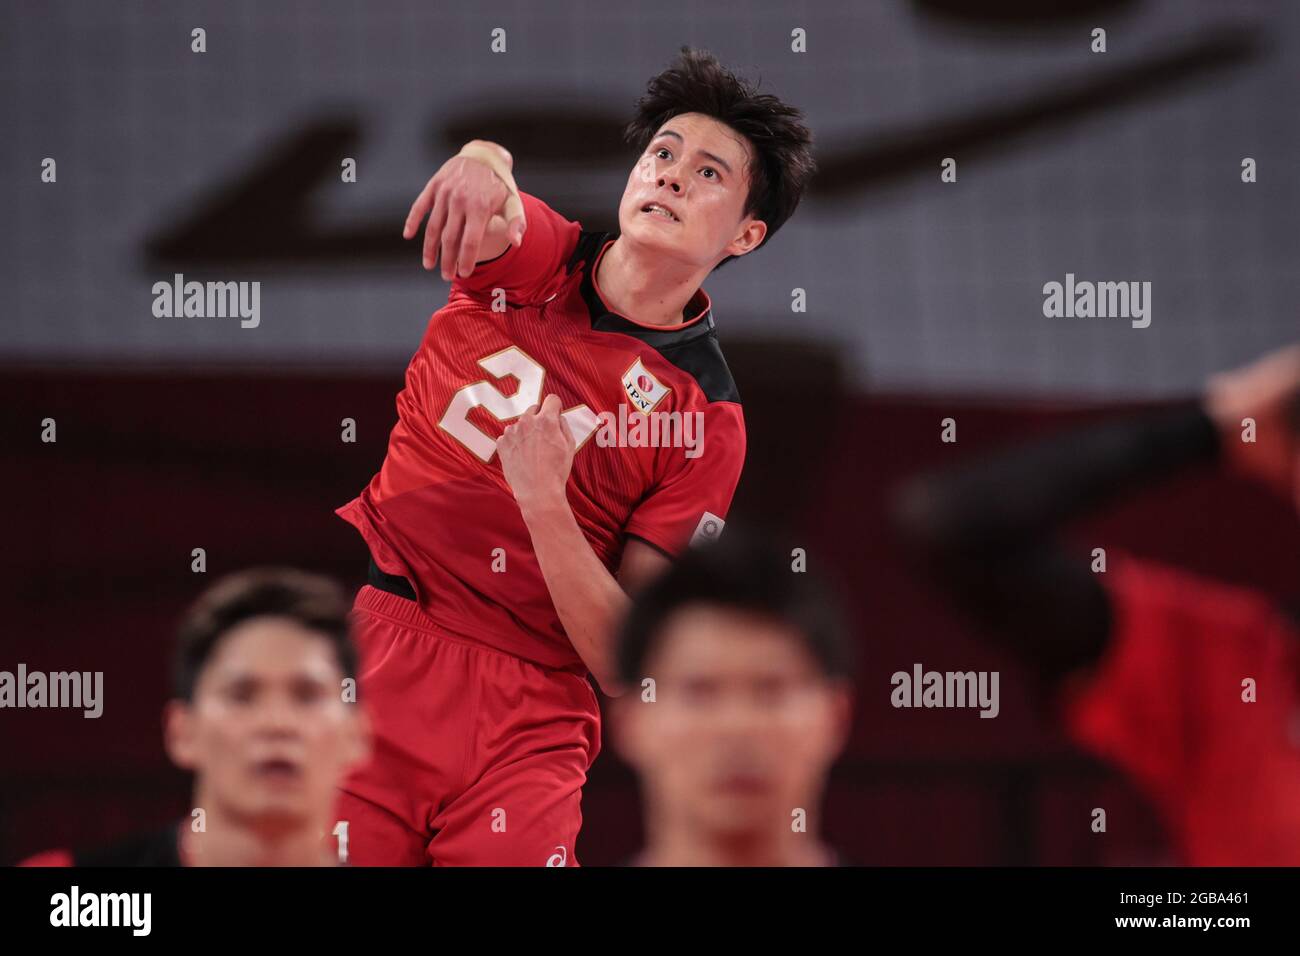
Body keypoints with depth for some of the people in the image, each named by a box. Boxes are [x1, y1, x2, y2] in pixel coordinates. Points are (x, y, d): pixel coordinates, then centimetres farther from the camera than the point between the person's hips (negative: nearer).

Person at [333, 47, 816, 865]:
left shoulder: (706, 420, -2)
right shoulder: (532, 251, 5)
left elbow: (625, 663, -8)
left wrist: (544, 502, -21)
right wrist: (480, 158, -42)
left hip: (521, 718, -1)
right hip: (364, 637, 2)